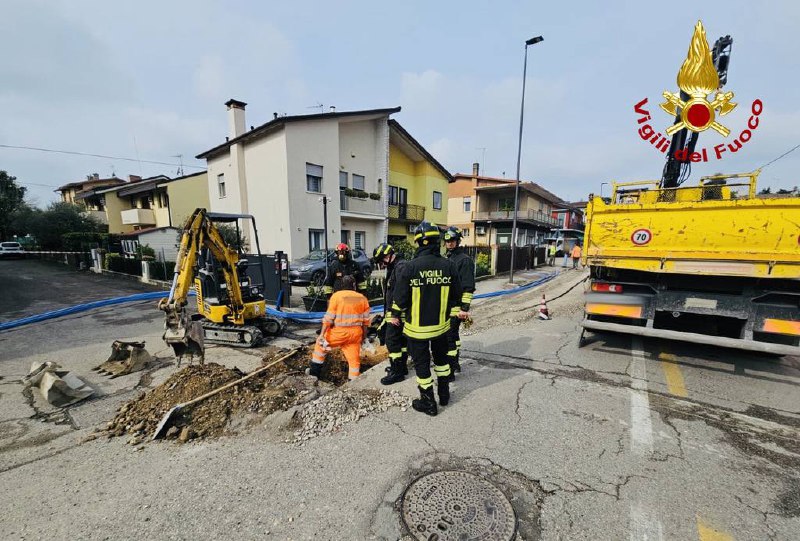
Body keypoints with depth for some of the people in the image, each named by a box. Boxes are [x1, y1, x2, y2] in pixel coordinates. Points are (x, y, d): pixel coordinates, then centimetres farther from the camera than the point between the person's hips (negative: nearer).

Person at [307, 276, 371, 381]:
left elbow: (329, 318, -9)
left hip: (340, 332, -3)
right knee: (354, 358, 10)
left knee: (321, 344, 20)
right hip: (356, 333, 3)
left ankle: (314, 372, 26)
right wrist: (363, 336, 20)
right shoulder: (362, 298, 8)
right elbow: (365, 320, 10)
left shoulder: (337, 296, -3)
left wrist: (322, 334, -6)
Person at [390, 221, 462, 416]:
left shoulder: (410, 266, -18)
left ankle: (428, 402, 25)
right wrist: (455, 311, 20)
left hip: (417, 326, -3)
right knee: (441, 358, 25)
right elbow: (456, 294, 2)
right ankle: (444, 394, 40)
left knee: (422, 363, 12)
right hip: (441, 324, 4)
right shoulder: (449, 265, -8)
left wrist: (395, 315, 7)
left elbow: (400, 295, -10)